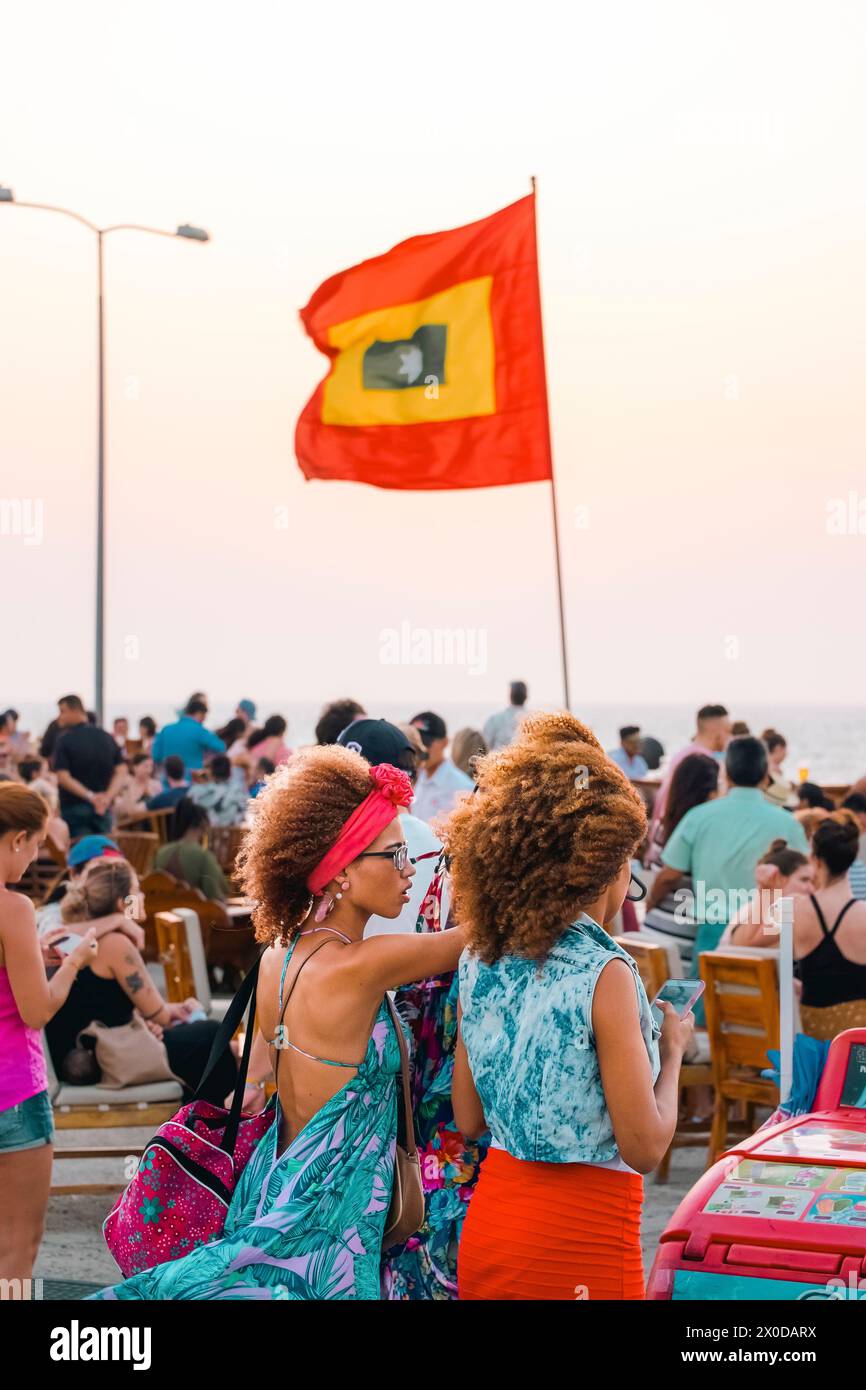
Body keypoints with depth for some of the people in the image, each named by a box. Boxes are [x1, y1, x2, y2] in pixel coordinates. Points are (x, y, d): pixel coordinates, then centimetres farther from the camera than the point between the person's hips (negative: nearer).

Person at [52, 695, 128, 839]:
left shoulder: (65, 740, -8)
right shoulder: (107, 738, 7)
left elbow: (63, 777, -17)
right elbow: (122, 772, 1)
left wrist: (90, 796, -19)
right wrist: (108, 796, -10)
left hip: (74, 807, -5)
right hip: (103, 809, 5)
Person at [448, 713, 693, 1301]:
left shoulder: (480, 962, 1)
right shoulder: (604, 973, -17)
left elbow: (469, 1119, 9)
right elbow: (643, 1147, -15)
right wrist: (672, 1051, 1)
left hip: (487, 1226, 6)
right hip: (580, 1237, -6)